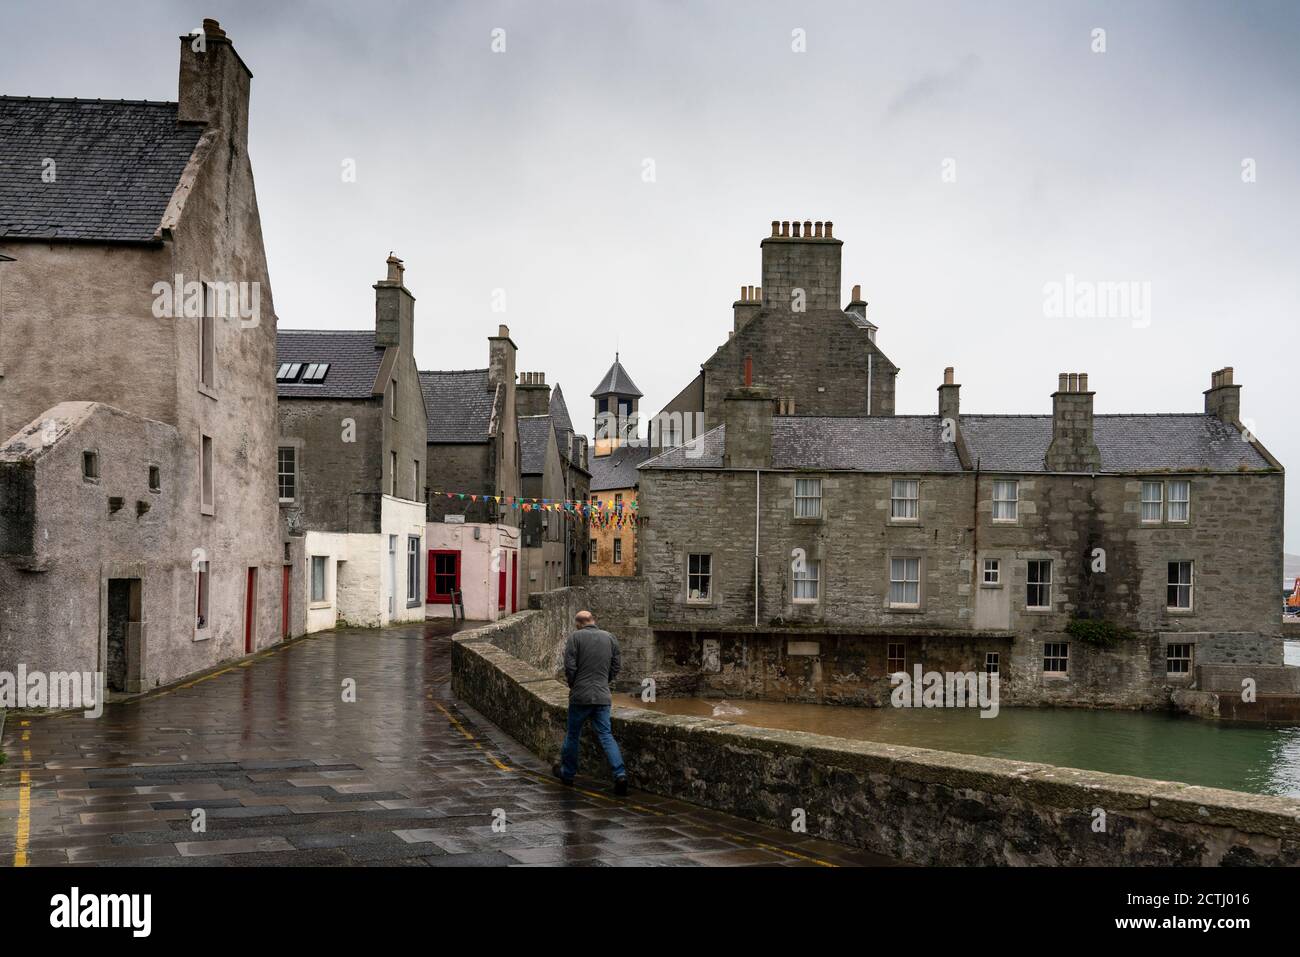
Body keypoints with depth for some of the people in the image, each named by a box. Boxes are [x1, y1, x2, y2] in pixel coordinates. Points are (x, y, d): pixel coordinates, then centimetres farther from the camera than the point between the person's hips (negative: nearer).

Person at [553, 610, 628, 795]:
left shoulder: (575, 637, -5)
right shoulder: (609, 638, 9)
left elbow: (569, 667, -10)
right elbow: (615, 668, 11)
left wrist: (572, 685, 8)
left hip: (581, 696, -3)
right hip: (603, 696, 3)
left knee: (573, 735, 13)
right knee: (606, 735, 4)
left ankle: (567, 773, 27)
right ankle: (620, 773, -12)